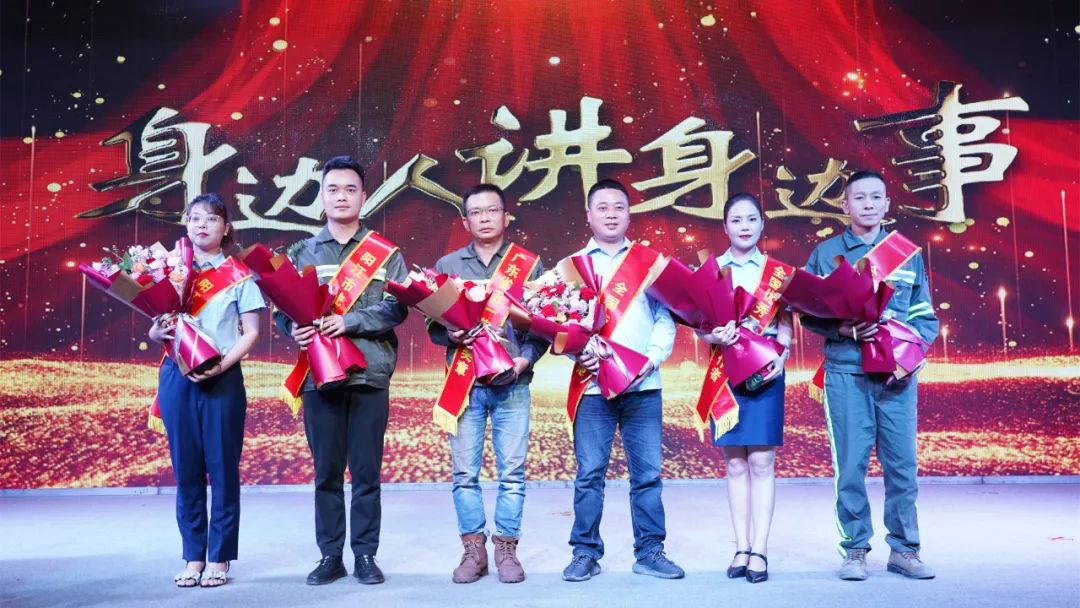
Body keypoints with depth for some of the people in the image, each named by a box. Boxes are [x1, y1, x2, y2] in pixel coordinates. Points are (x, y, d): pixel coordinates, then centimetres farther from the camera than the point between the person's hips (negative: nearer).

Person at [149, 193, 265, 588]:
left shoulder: (238, 274, 4)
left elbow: (251, 332, -1)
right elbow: (155, 331, 11)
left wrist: (221, 364, -16)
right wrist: (158, 331, -13)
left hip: (222, 378, -2)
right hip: (176, 377, 3)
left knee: (222, 467, 1)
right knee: (186, 468, 6)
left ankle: (219, 557, 10)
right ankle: (193, 556, 16)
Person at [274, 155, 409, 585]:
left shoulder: (385, 253, 6)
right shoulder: (302, 253, 11)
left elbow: (396, 308, -5)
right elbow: (281, 308, 5)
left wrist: (349, 321, -18)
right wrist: (295, 329, -17)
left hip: (369, 374, -1)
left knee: (366, 472, 4)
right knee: (326, 472, 6)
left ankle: (365, 555, 15)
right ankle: (330, 555, 17)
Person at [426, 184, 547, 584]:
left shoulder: (529, 264, 7)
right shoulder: (448, 265, 10)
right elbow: (432, 325, 8)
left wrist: (526, 358, -13)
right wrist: (452, 335, -13)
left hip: (512, 384, -1)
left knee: (512, 472, 1)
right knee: (464, 472, 2)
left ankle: (506, 549, 13)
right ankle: (473, 550, 13)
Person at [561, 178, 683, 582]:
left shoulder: (650, 261, 11)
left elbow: (666, 316, 5)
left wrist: (653, 356, -11)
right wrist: (577, 352, -16)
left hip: (643, 386, 1)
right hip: (592, 385, -1)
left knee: (647, 472, 4)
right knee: (590, 473, 2)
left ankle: (650, 552, 16)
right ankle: (586, 553, 13)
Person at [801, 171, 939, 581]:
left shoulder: (908, 253, 13)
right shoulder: (825, 253, 7)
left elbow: (926, 317, 12)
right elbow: (808, 314, 5)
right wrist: (841, 329, -14)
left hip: (898, 374, 2)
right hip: (846, 373, -2)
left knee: (902, 462, 3)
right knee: (850, 464, -1)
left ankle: (904, 549, 16)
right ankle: (854, 550, 10)